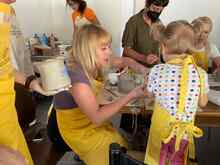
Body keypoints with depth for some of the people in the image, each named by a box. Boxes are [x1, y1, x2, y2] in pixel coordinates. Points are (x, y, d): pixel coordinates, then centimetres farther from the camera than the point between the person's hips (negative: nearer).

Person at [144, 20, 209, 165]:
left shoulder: (158, 70, -19)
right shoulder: (201, 74, -14)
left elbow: (149, 94, 0)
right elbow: (202, 103, 0)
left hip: (162, 128, -1)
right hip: (185, 130, 2)